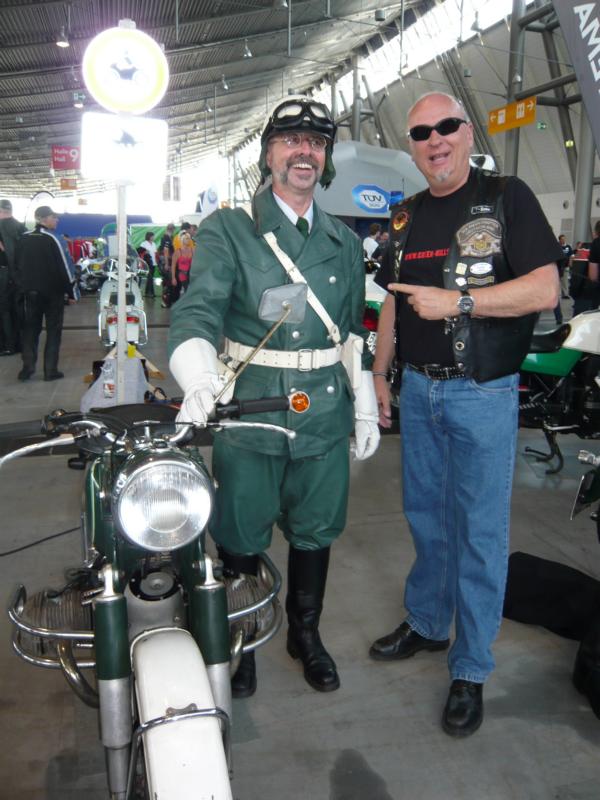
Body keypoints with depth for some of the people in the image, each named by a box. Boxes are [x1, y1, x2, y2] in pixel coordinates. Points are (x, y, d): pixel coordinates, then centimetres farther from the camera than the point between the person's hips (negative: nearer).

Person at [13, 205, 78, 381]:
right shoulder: (51, 239, -12)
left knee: (30, 328, 12)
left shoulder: (23, 238, 6)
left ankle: (28, 367, 5)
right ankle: (50, 370, 0)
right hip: (52, 291, -5)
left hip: (30, 291, 5)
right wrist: (71, 292, -6)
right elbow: (64, 267, -13)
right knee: (53, 330, 2)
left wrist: (22, 287, 18)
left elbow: (18, 265, 10)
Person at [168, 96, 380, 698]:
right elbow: (199, 309, -17)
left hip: (326, 416, 4)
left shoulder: (346, 242, 11)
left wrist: (365, 409, 12)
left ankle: (305, 633, 40)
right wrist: (199, 383, -35)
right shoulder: (227, 230, -3)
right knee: (241, 538, 10)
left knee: (314, 533, 17)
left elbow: (354, 331, 16)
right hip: (247, 415, -3)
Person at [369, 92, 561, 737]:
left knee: (479, 532, 2)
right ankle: (425, 623, 36)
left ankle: (471, 669, 17)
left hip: (482, 393, -5)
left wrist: (457, 302, -21)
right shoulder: (405, 216, 13)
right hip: (417, 390, 6)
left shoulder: (507, 197, -5)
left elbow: (545, 289, -14)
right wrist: (377, 373, 13)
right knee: (425, 517, 17)